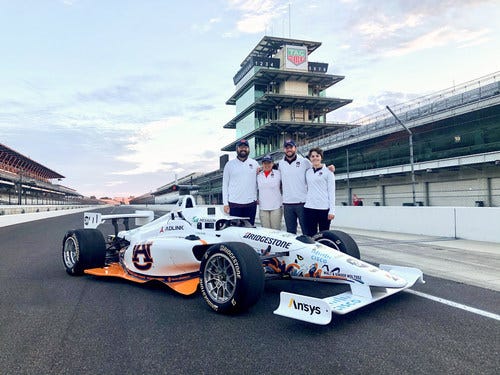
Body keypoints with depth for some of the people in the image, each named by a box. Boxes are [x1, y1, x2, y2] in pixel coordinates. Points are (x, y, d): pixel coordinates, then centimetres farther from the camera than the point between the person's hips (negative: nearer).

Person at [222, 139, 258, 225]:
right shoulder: (229, 164, 5)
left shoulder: (254, 163, 9)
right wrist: (225, 203, -2)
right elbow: (225, 184, 4)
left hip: (251, 203, 2)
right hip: (234, 204, -1)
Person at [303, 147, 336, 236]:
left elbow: (331, 191, -2)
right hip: (309, 208, 4)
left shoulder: (328, 171, 2)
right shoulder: (308, 172, 14)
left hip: (324, 208, -3)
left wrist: (332, 210, -8)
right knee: (310, 235, 3)